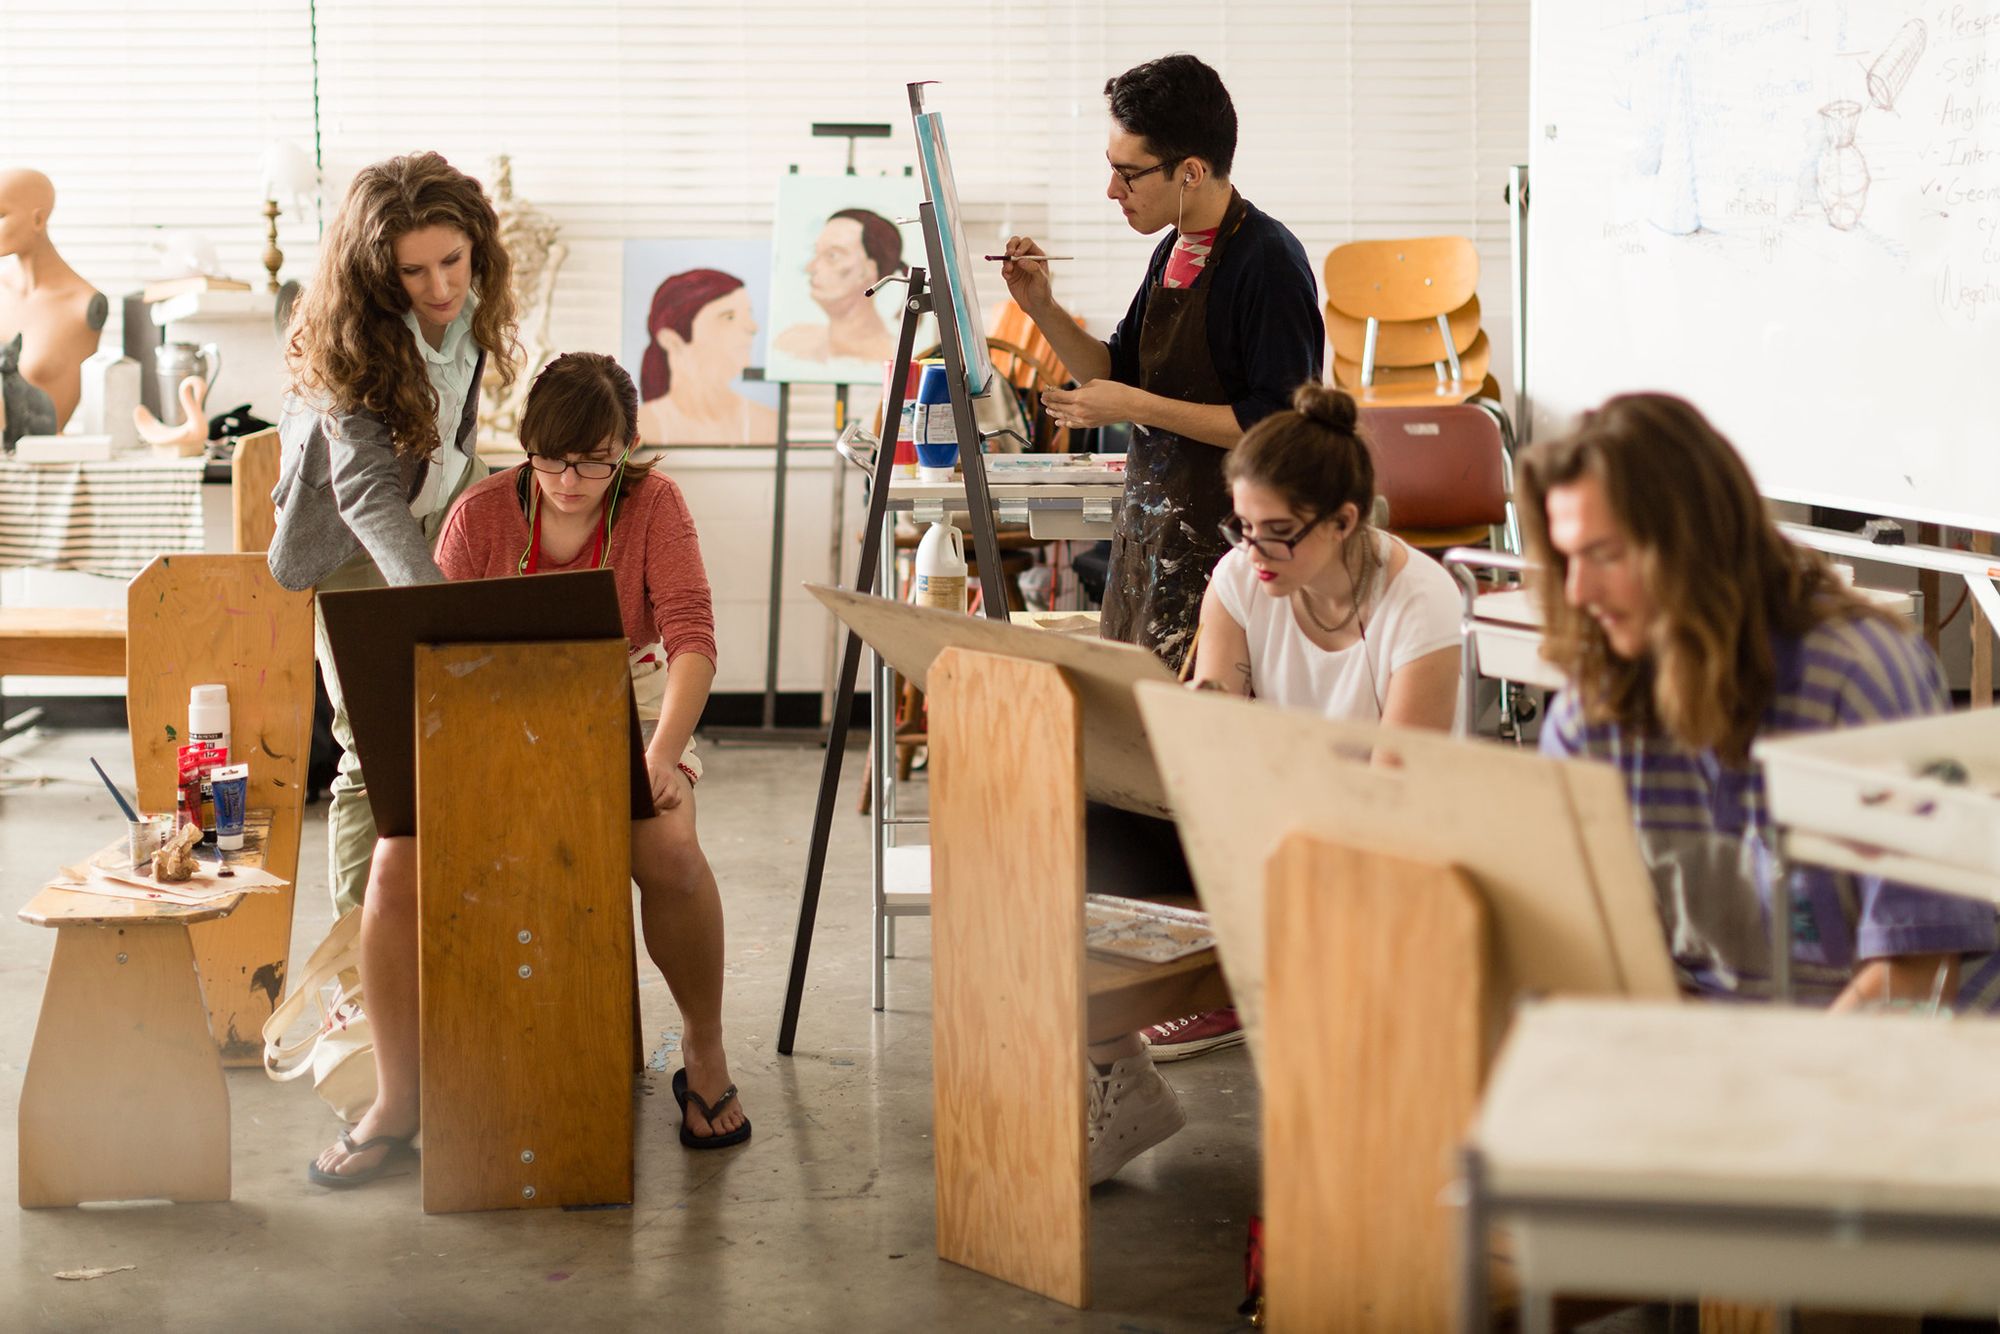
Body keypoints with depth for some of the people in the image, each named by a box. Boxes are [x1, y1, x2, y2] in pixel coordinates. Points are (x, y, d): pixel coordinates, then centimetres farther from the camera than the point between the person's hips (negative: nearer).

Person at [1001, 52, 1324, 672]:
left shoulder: (1268, 261, -16)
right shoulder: (1173, 252, 10)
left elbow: (1280, 424, -20)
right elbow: (1118, 371, 21)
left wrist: (1137, 407, -20)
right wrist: (1042, 308, 5)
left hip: (1223, 548, -9)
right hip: (1149, 539, 9)